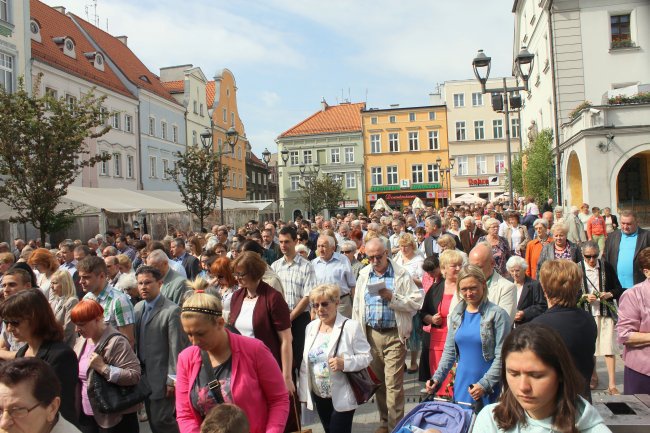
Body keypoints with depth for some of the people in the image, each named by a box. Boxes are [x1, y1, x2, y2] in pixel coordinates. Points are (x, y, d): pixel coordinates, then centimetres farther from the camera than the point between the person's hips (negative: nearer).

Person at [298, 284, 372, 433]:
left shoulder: (351, 326, -12)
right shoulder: (311, 327, 5)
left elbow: (366, 357, -12)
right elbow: (305, 363, 9)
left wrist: (344, 363, -28)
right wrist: (303, 392, 8)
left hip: (341, 397, -5)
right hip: (318, 396, 6)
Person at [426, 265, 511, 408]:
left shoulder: (497, 314, -8)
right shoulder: (456, 314, 8)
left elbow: (501, 356, -11)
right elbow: (449, 351, 12)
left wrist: (485, 384, -16)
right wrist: (437, 377, 2)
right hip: (461, 385, 5)